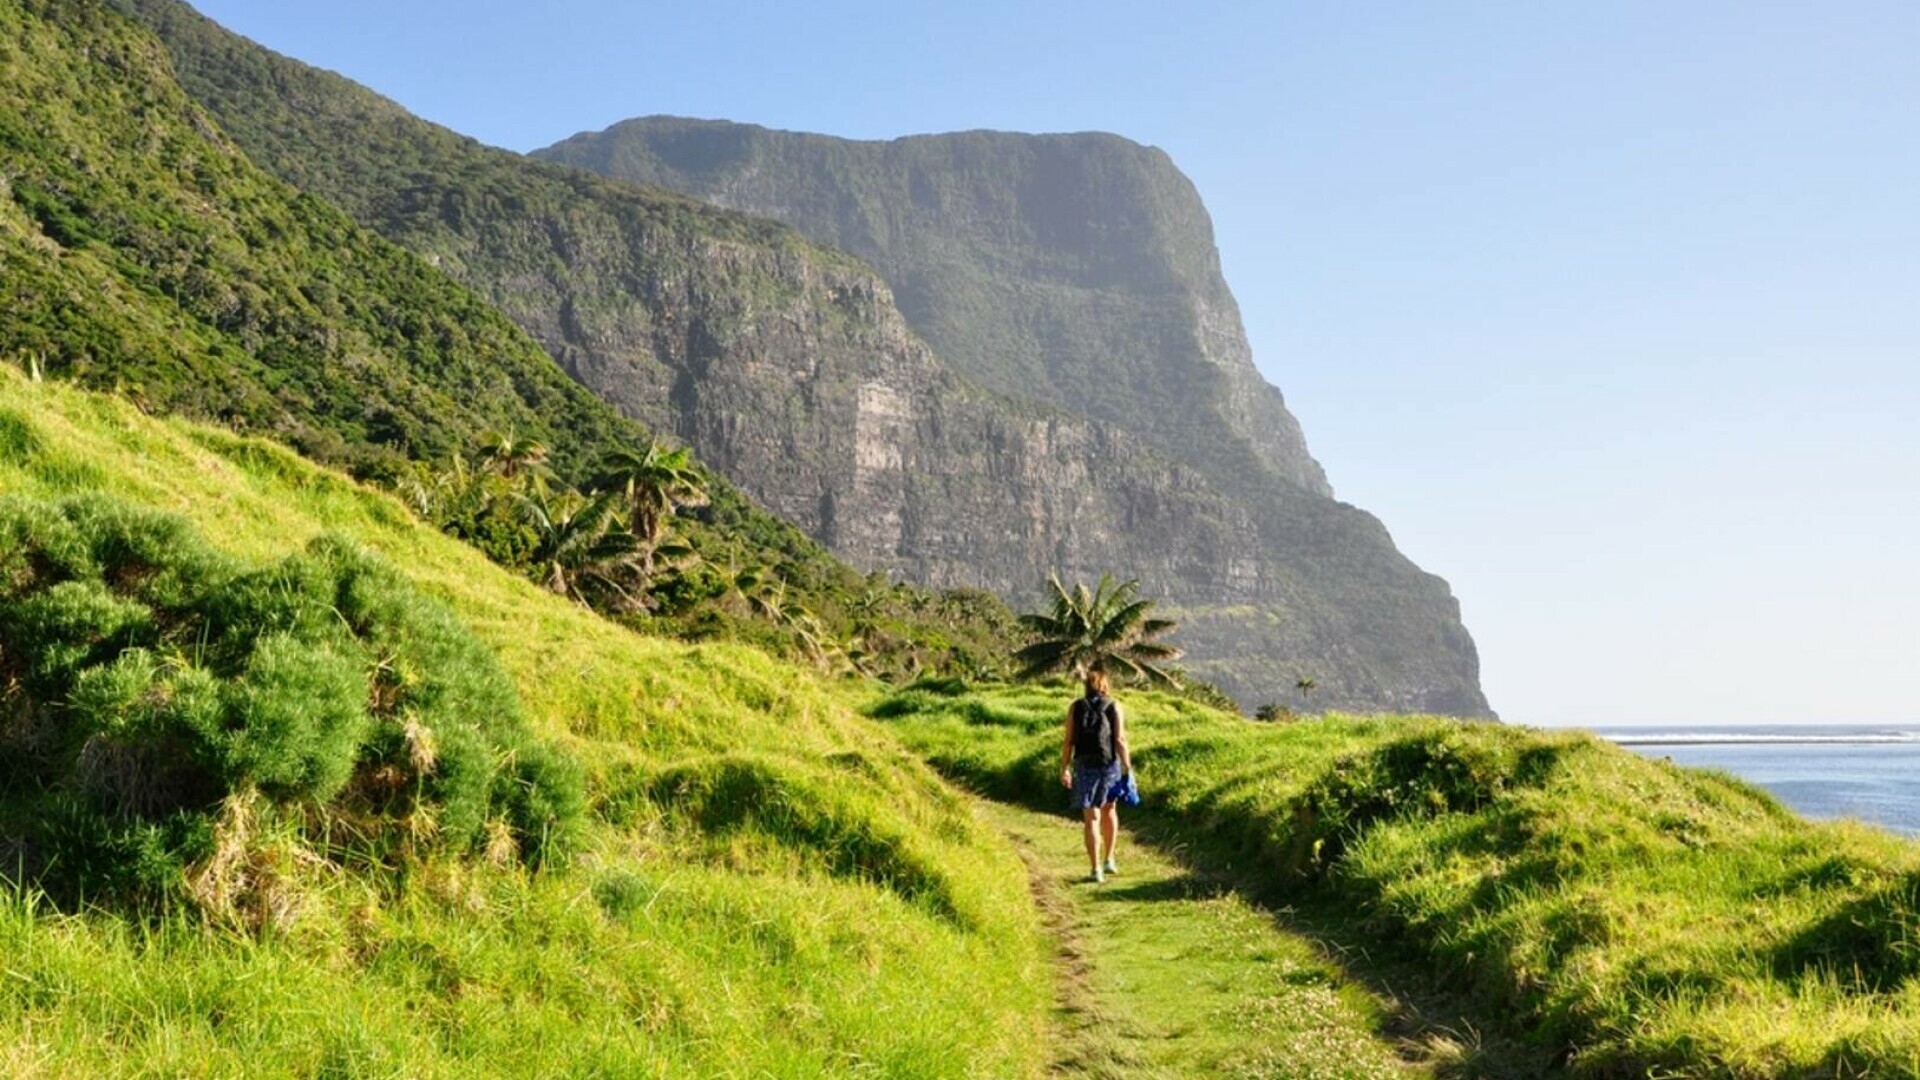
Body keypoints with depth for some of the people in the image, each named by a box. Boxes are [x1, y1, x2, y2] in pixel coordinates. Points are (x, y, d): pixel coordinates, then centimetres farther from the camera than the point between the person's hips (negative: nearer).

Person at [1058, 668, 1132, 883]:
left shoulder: (1075, 707, 1)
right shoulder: (1113, 706, -1)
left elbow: (1068, 741, -3)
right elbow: (1120, 740, -7)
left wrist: (1064, 769, 4)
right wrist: (1128, 768, -4)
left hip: (1084, 766, -1)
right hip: (1110, 765, 1)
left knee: (1091, 818, 2)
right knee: (1109, 810, 23)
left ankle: (1096, 870, -1)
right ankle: (1109, 860, 26)